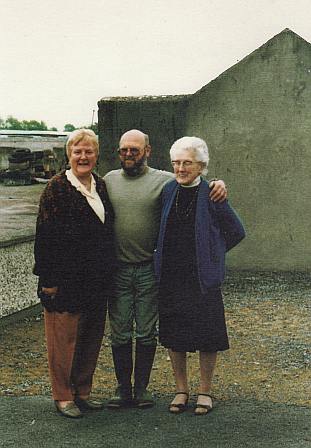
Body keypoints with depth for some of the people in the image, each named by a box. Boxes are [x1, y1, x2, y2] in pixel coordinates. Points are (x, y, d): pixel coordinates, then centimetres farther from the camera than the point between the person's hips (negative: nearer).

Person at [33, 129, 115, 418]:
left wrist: (107, 271, 15)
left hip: (97, 280, 7)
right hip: (66, 279, -7)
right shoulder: (57, 188, -8)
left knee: (92, 337, 13)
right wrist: (49, 279, -15)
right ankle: (63, 396, 15)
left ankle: (82, 391, 26)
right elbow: (45, 235, -11)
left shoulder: (101, 186, 12)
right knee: (64, 337, 2)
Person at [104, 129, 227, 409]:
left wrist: (219, 184, -21)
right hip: (117, 270, 2)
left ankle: (142, 388, 21)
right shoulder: (109, 180, 7)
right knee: (120, 334, 7)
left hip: (149, 270, -2)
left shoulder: (163, 180, -1)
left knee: (146, 334, 8)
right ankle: (123, 388, 20)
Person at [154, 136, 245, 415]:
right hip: (170, 276, 4)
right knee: (173, 334, 9)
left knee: (206, 336, 4)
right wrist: (165, 254, 10)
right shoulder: (168, 191, 3)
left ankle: (205, 392, 20)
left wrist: (211, 254, 2)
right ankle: (181, 389, 25)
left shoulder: (211, 195, -8)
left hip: (202, 277, -4)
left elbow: (236, 232, 1)